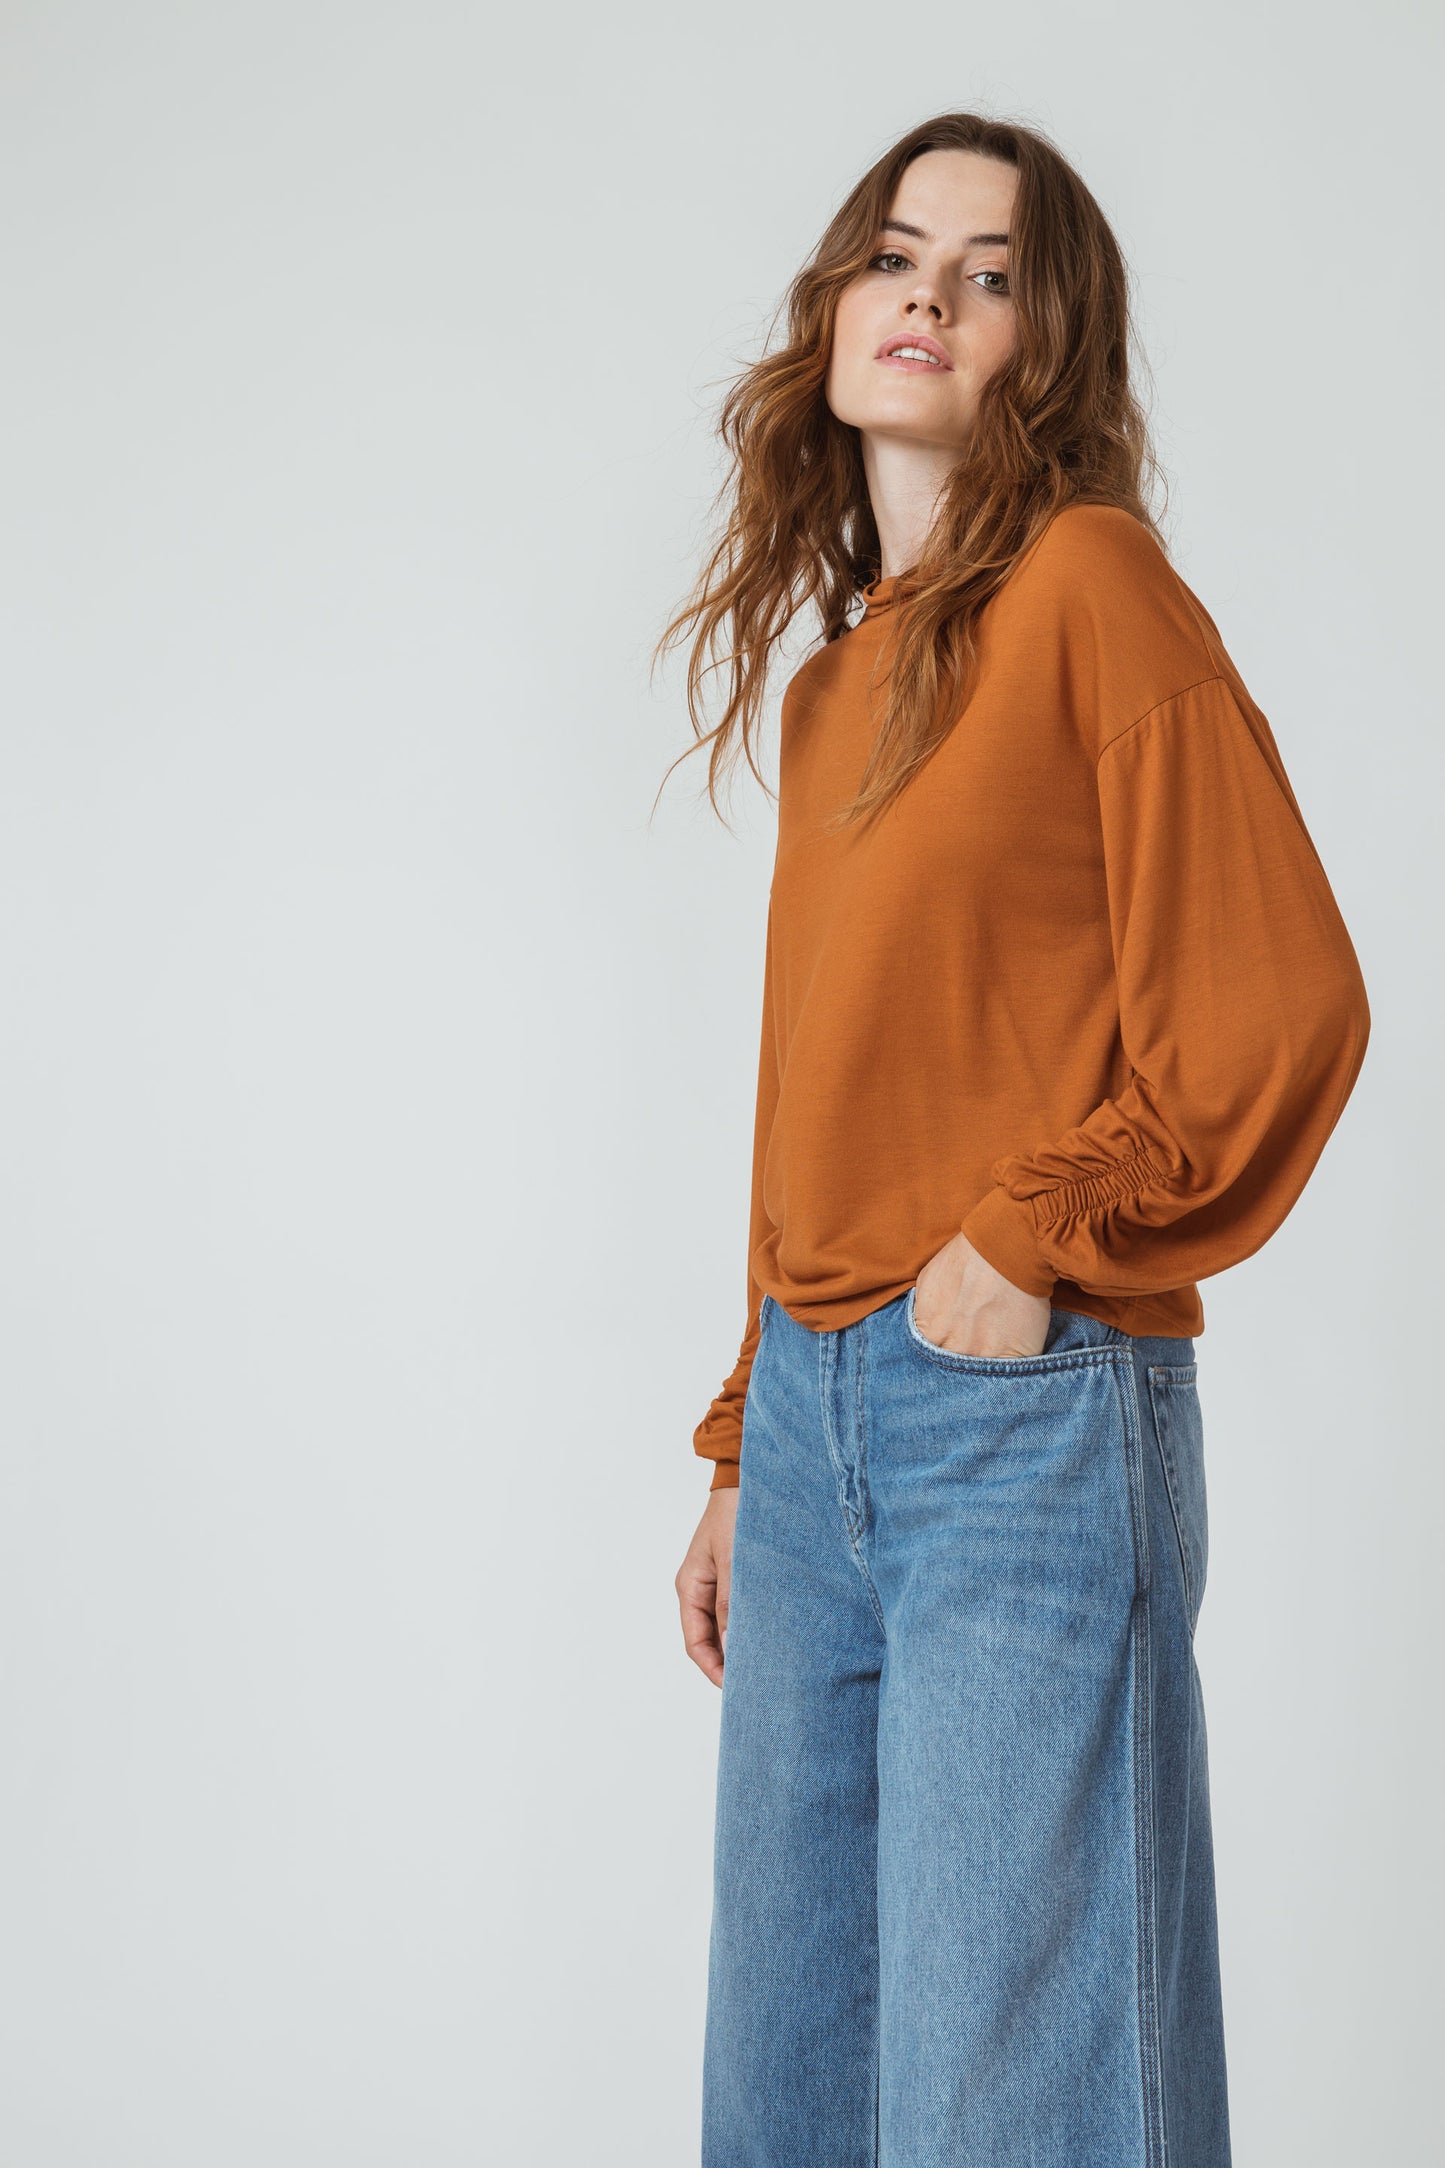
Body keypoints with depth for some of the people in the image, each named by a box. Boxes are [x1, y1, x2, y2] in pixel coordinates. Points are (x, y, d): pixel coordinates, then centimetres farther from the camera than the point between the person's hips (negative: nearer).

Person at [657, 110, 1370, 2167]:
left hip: (1025, 1411, -7)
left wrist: (1032, 1241, -12)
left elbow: (1280, 1005, -12)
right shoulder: (833, 680, 16)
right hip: (817, 1408, 7)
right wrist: (747, 1446, 17)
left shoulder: (1089, 578, -5)